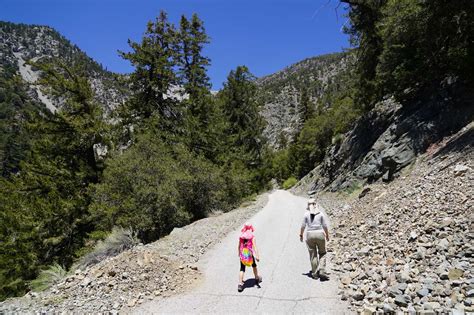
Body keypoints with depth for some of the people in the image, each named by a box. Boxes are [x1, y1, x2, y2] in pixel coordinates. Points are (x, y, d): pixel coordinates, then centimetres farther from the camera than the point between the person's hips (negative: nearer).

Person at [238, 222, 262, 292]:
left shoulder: (241, 236, 1)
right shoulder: (252, 236, -9)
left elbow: (239, 246, 9)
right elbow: (255, 246, -17)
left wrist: (239, 254, 25)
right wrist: (257, 256, -20)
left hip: (242, 255, 2)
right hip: (250, 255, -2)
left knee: (242, 269, 4)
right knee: (254, 266, 24)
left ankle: (240, 284, -7)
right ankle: (257, 279, 42)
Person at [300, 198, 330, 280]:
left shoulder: (306, 214, -2)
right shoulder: (321, 213, -1)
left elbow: (303, 226, 1)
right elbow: (325, 226, 0)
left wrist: (301, 235, 14)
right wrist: (327, 235, 13)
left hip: (310, 235, 0)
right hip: (320, 234, 0)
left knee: (313, 255, 10)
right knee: (322, 254, 14)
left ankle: (315, 273, 15)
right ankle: (322, 271, 0)